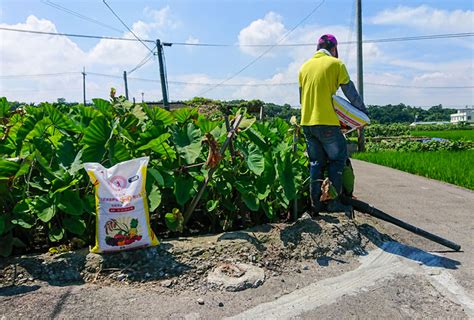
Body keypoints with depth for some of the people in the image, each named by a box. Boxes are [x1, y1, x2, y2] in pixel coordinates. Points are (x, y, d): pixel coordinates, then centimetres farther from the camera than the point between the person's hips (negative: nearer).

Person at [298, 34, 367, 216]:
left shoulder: (305, 66, 14)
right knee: (337, 159, 9)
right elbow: (351, 92, 1)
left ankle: (315, 204, 13)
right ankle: (333, 202, 5)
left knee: (316, 163, 13)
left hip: (307, 122, 6)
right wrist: (363, 111, 14)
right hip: (327, 122, -6)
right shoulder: (335, 64, -2)